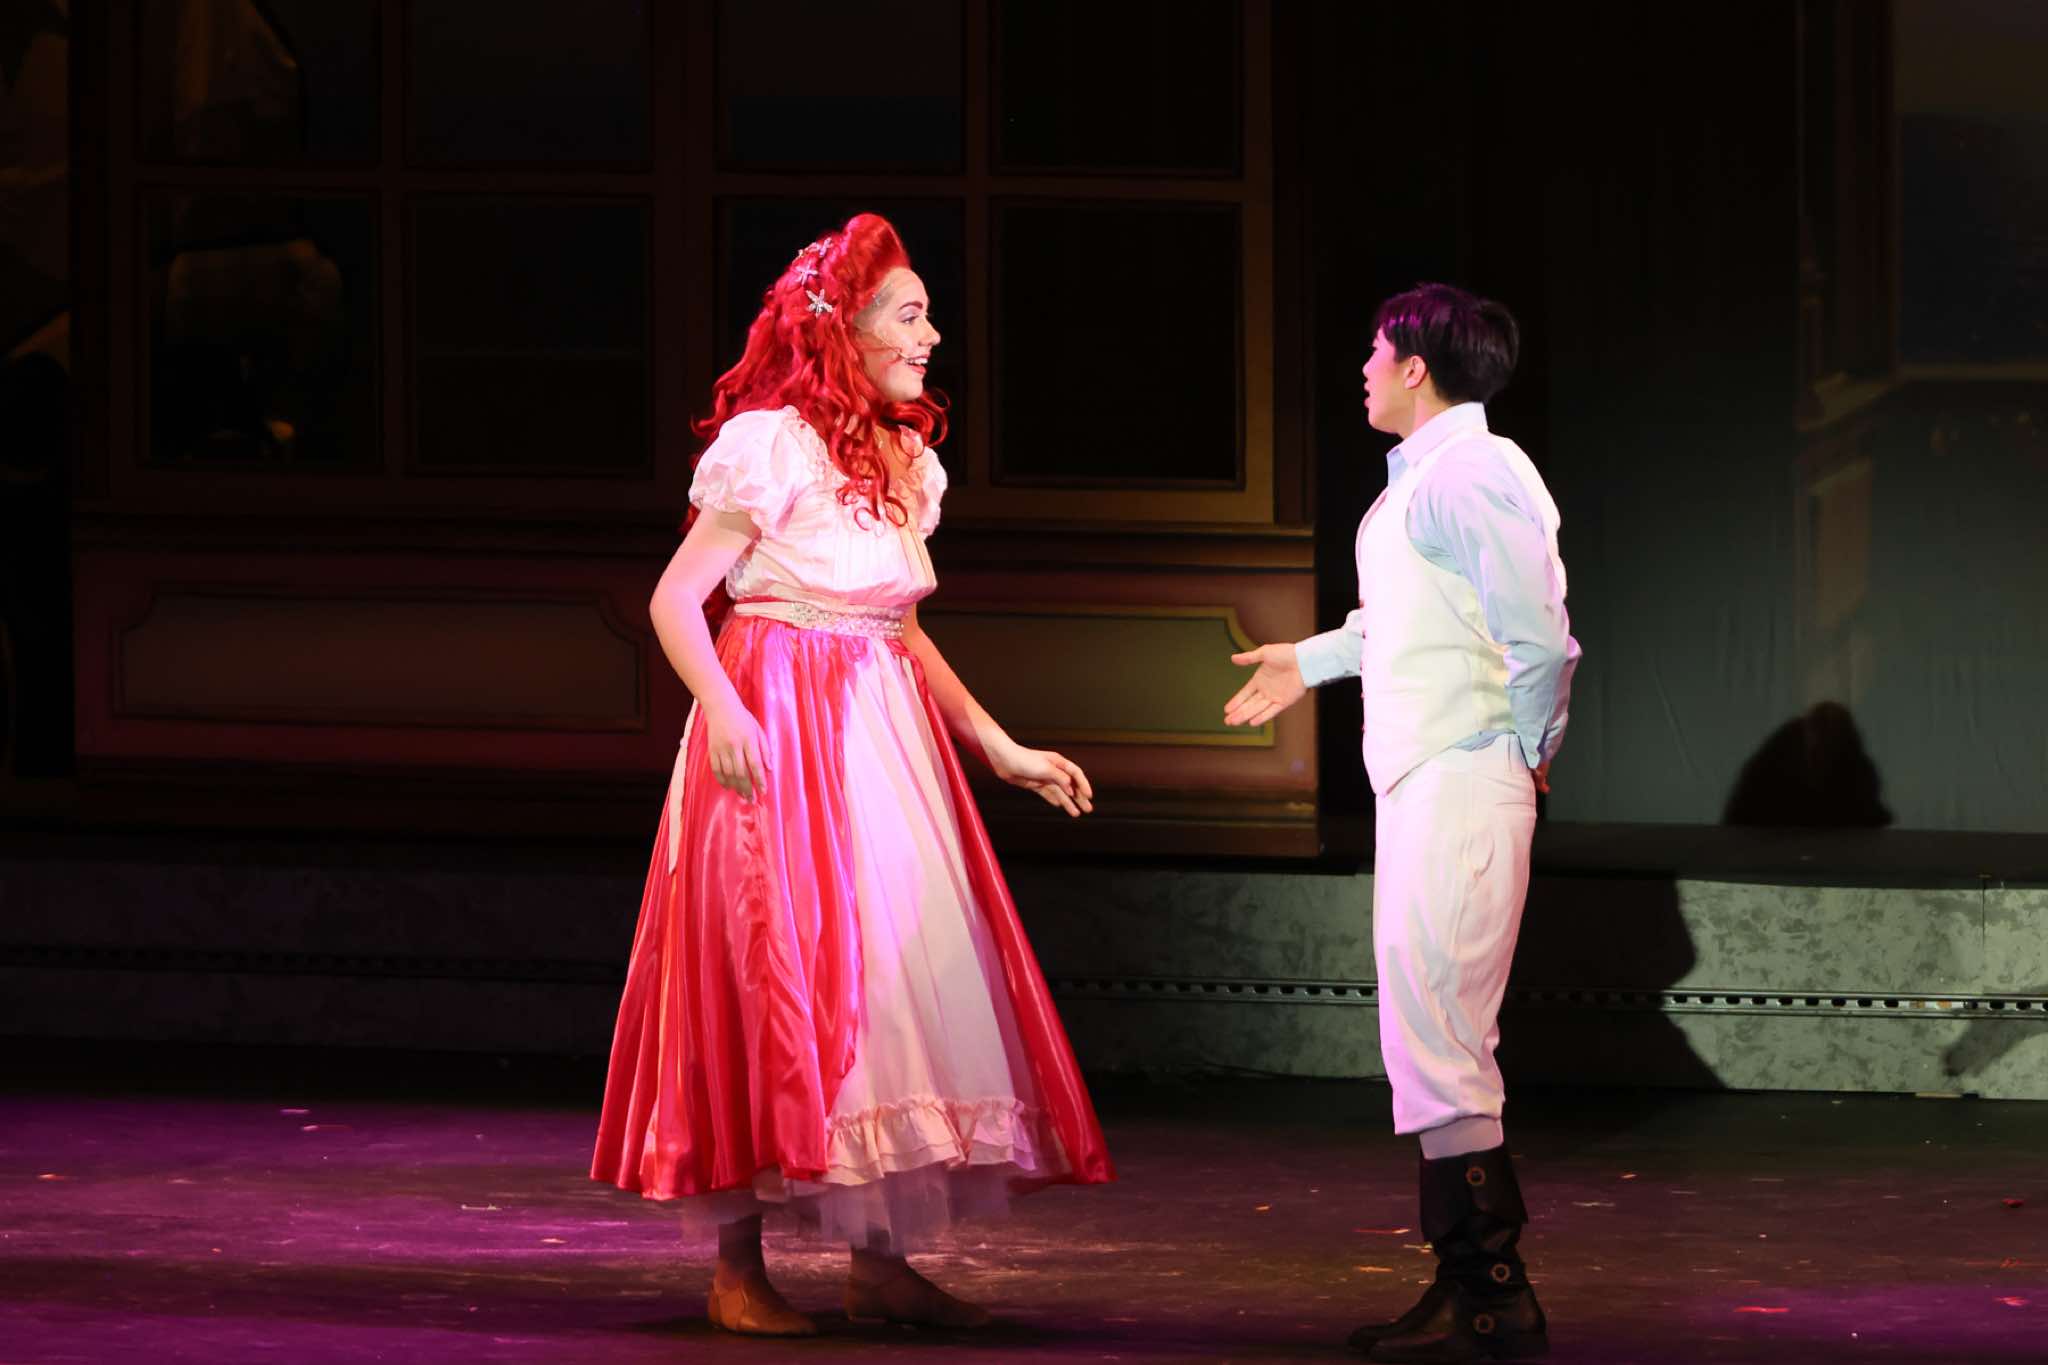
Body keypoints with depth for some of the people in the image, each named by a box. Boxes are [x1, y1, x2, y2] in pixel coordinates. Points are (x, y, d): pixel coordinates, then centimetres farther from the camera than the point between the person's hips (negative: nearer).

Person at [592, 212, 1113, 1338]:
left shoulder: (906, 463, 14)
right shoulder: (770, 445, -10)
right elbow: (676, 600, -10)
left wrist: (1003, 750, 19)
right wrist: (725, 710, -26)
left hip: (885, 729, 8)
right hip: (779, 733, -8)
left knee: (903, 968, 4)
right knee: (773, 967, -6)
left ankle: (878, 1257, 9)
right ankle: (738, 1268, 0)